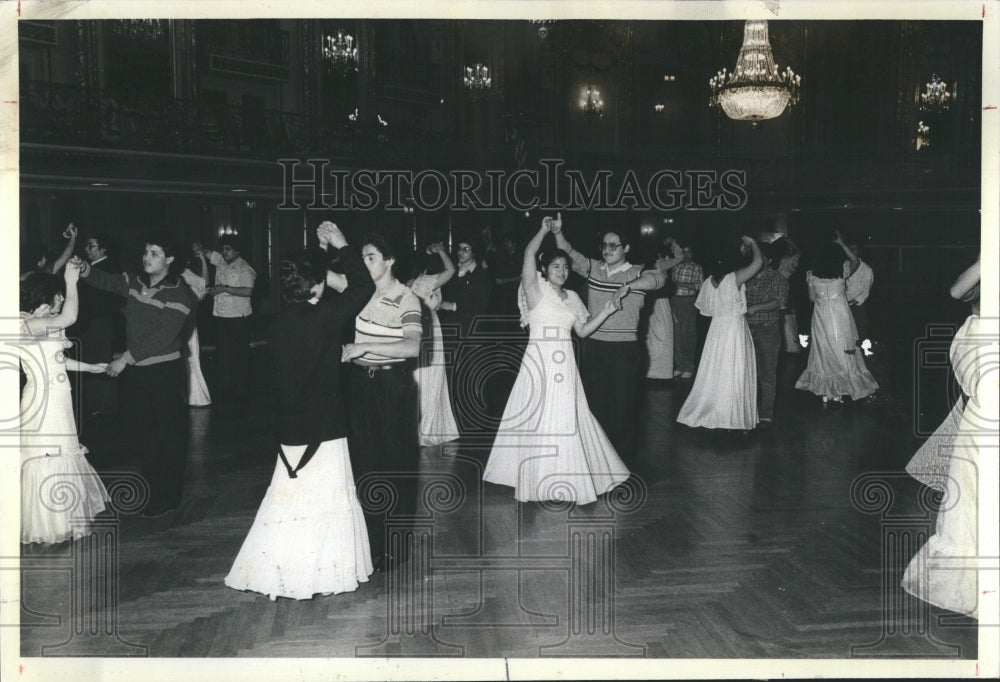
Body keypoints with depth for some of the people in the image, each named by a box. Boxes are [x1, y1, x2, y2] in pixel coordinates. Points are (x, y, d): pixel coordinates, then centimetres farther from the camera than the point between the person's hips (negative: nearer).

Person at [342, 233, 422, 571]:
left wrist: (365, 346, -28)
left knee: (394, 462, 5)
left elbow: (412, 347, -25)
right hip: (360, 383, 5)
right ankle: (369, 540, 23)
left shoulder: (405, 299, -13)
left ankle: (394, 545, 19)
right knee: (363, 460, 10)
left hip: (393, 387, -5)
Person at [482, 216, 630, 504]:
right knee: (539, 420, 2)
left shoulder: (572, 298, 12)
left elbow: (583, 330, 12)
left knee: (567, 419, 11)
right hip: (539, 362, -5)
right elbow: (529, 254, -18)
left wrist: (605, 312, 2)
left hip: (565, 365, 6)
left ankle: (567, 474, 25)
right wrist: (545, 230, -15)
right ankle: (537, 477, 14)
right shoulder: (536, 289, -5)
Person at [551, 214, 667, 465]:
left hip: (625, 350, -4)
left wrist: (627, 287, -36)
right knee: (595, 404, 11)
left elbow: (658, 278, -24)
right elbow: (569, 255, -6)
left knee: (623, 406, 4)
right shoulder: (593, 268, 7)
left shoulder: (636, 274, -4)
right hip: (594, 347, 4)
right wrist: (558, 232, -25)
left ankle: (622, 461, 18)